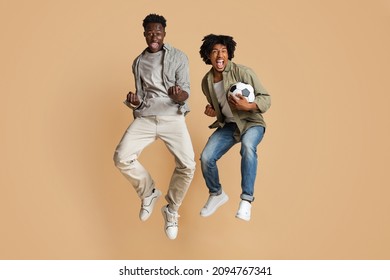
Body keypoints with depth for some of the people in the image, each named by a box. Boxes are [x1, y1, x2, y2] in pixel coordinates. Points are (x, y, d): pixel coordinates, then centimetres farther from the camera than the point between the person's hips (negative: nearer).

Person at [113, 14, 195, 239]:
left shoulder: (179, 57, 5)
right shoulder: (138, 62, 16)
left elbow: (186, 91, -2)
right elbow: (141, 96, 17)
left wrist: (179, 96, -27)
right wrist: (135, 102, -8)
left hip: (172, 117, -2)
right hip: (145, 117, 3)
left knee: (187, 165, -21)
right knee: (122, 158, -19)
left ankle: (172, 211, 6)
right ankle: (149, 192, 10)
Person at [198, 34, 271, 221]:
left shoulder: (243, 72, -17)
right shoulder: (206, 81, 1)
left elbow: (266, 99, -16)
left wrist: (248, 106, -35)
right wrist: (212, 111, -4)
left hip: (251, 122, -5)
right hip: (227, 125, 5)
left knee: (247, 146, -38)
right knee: (206, 158, -13)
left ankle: (246, 199, -28)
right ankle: (217, 194, 17)